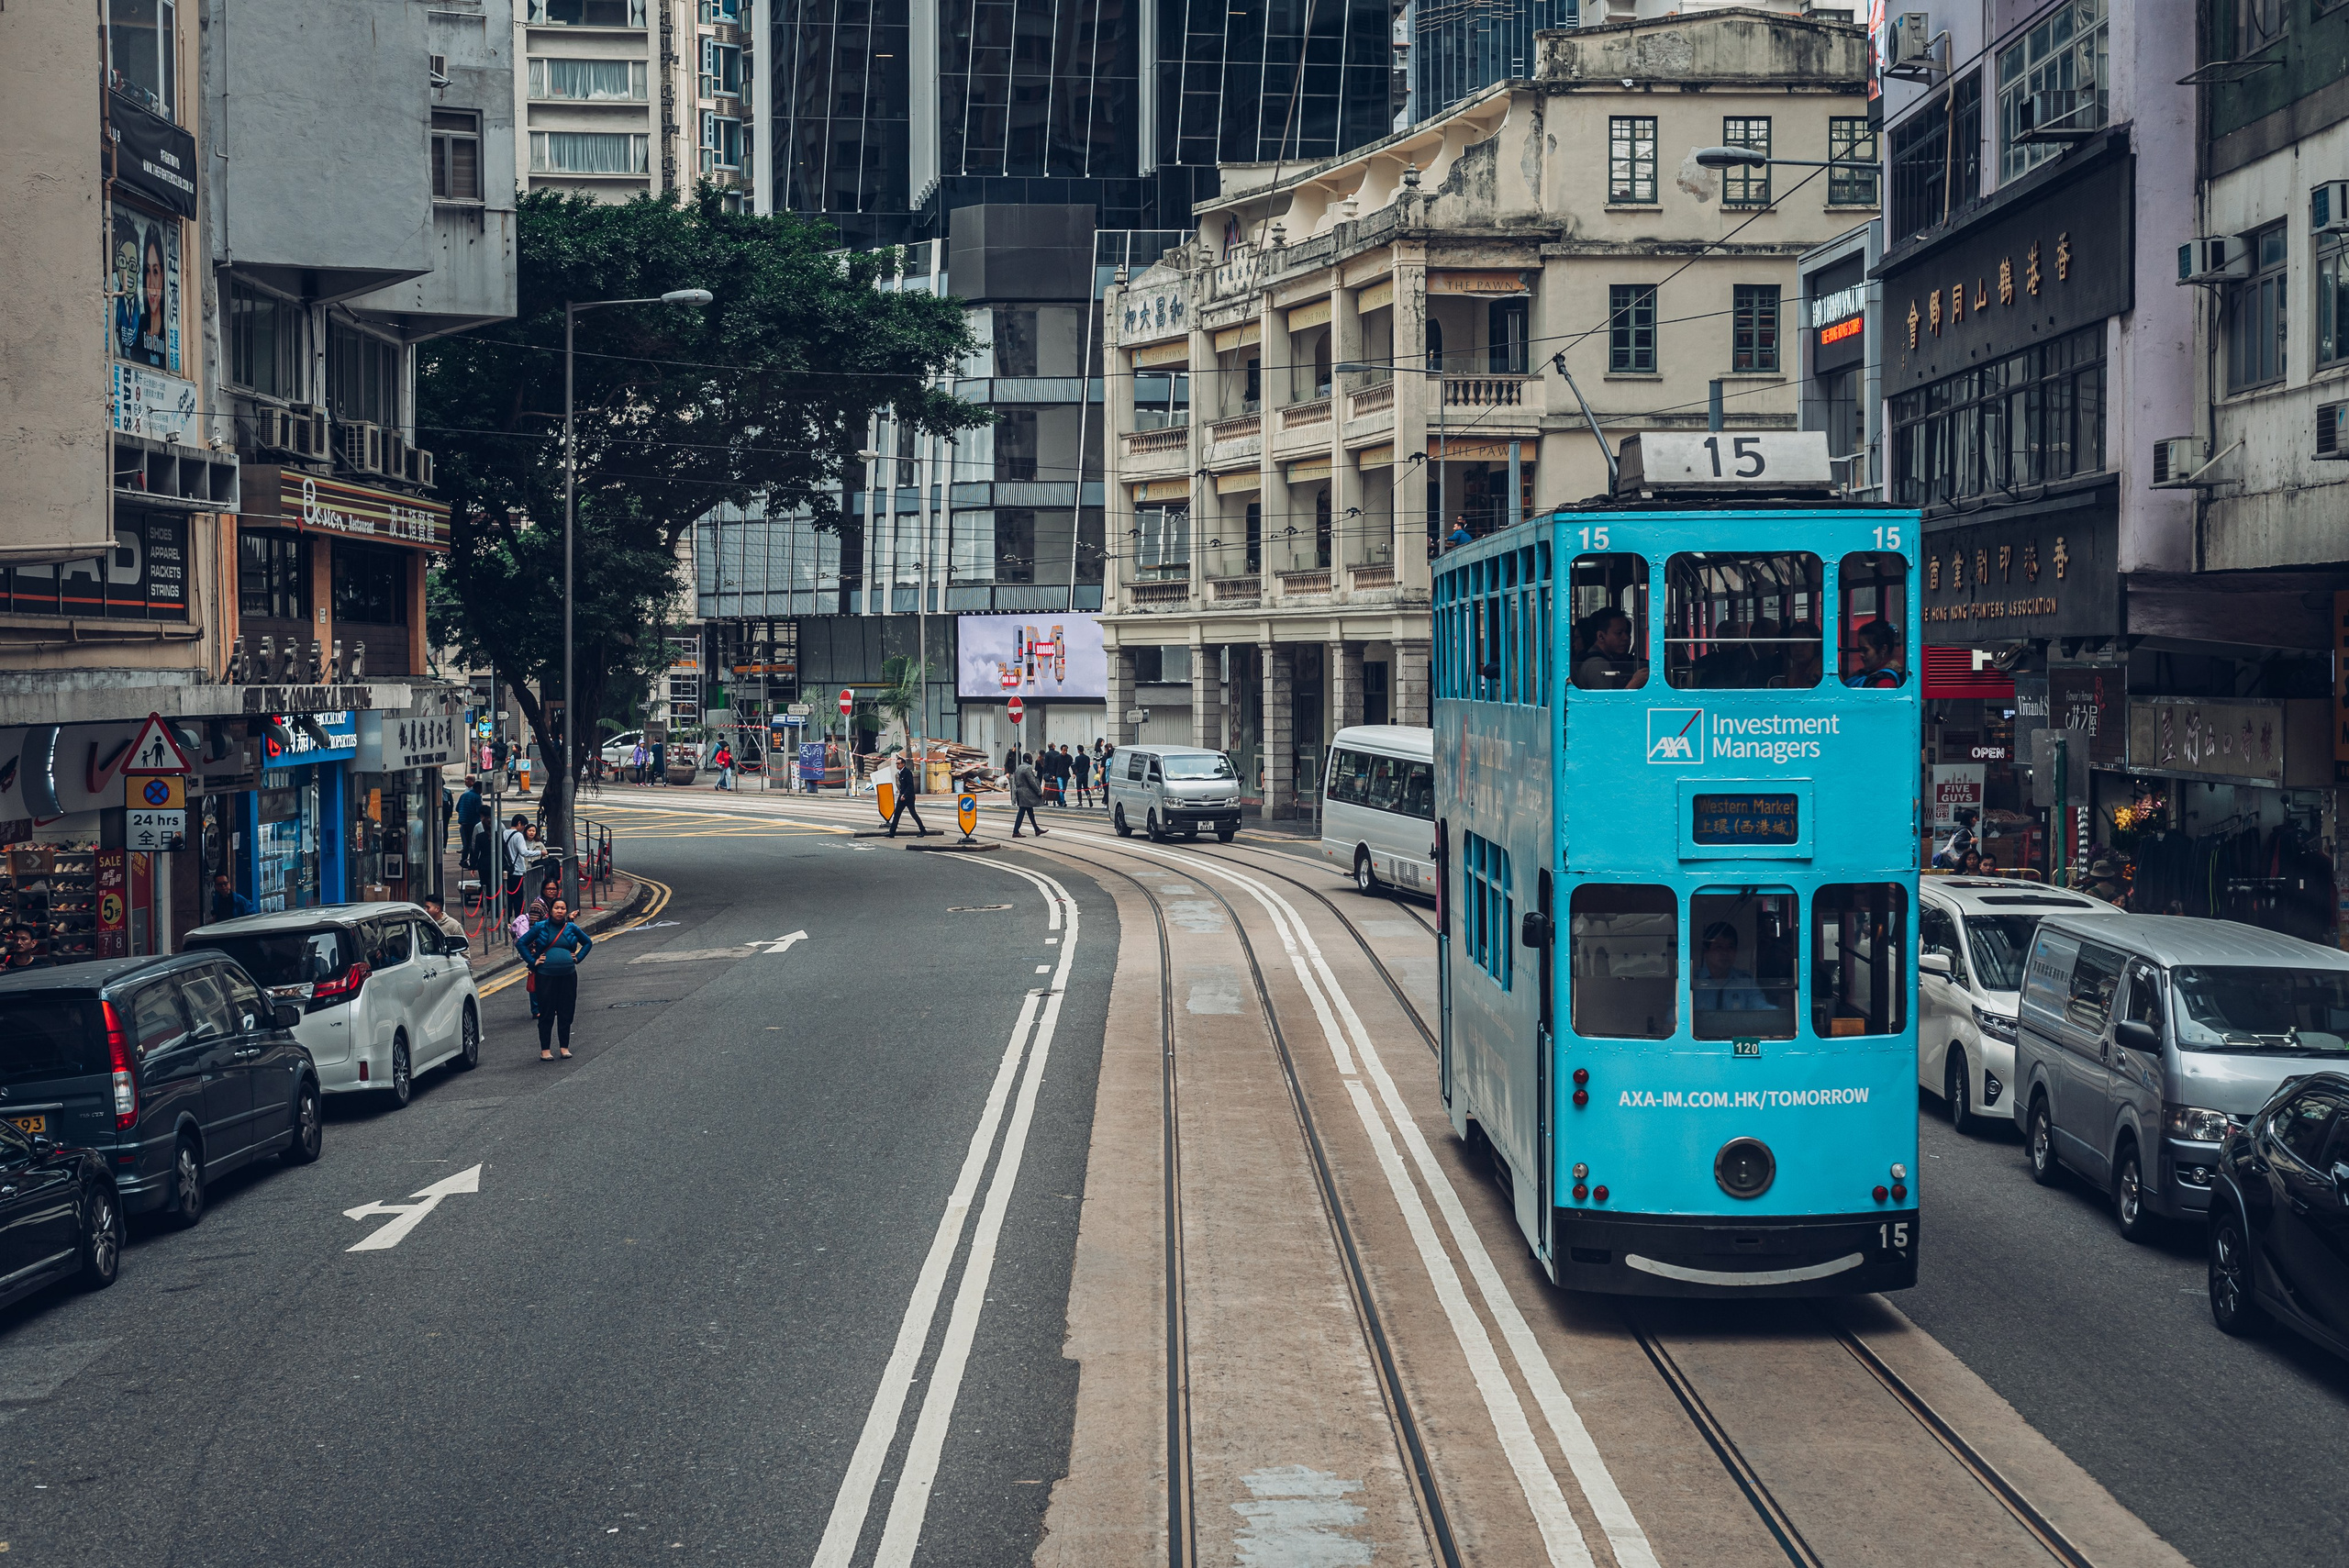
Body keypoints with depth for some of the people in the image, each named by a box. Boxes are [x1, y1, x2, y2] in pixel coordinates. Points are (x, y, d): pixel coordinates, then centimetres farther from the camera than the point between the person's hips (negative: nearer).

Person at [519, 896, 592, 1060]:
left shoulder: (571, 928, 8)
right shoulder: (540, 927, 1)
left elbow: (588, 942, 23)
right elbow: (521, 943, 5)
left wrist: (578, 957, 10)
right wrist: (533, 961, -1)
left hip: (568, 976, 2)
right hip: (545, 977, -2)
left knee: (566, 1013, 5)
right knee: (546, 1014, 0)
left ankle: (564, 1047, 15)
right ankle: (545, 1050, 4)